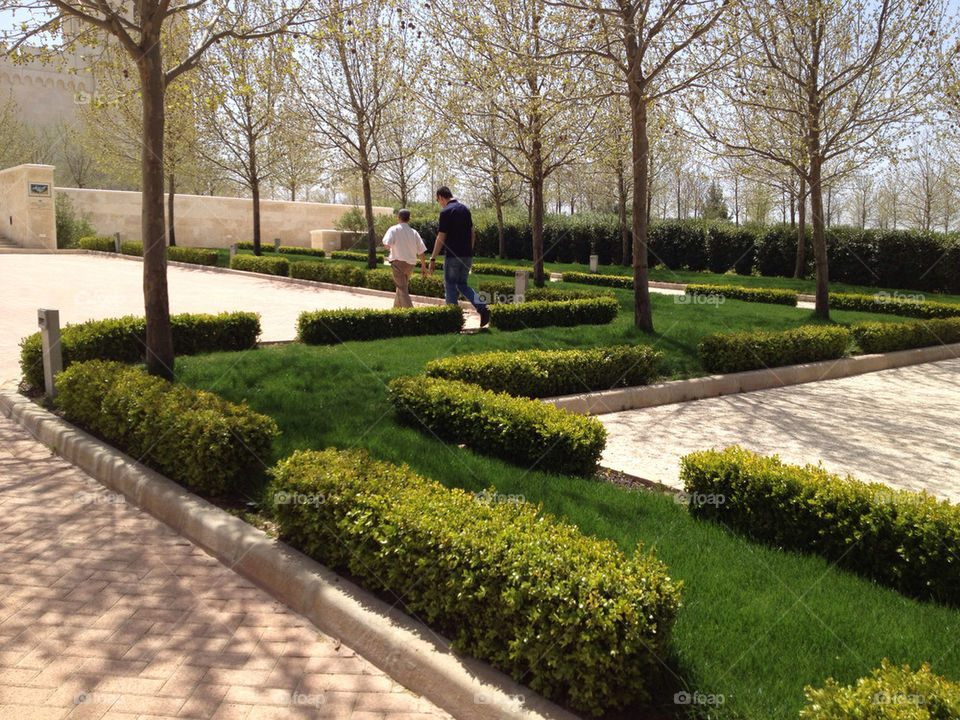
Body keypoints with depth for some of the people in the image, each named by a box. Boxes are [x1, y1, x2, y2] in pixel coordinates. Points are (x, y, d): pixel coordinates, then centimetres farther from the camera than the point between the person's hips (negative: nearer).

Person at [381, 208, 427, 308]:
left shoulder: (394, 229, -3)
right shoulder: (414, 232, 9)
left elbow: (387, 244, -16)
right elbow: (421, 251, 7)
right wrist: (424, 266, 12)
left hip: (399, 262, -5)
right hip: (411, 263, 5)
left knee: (402, 290, -7)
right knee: (402, 287, 22)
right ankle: (396, 309, 35)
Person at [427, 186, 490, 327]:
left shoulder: (446, 212, -10)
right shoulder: (465, 209, 12)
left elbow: (441, 238, -13)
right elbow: (472, 234, 15)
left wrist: (433, 259, -9)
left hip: (453, 255, -7)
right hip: (467, 255, 7)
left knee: (450, 286, 5)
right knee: (462, 285, 16)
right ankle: (482, 307, -4)